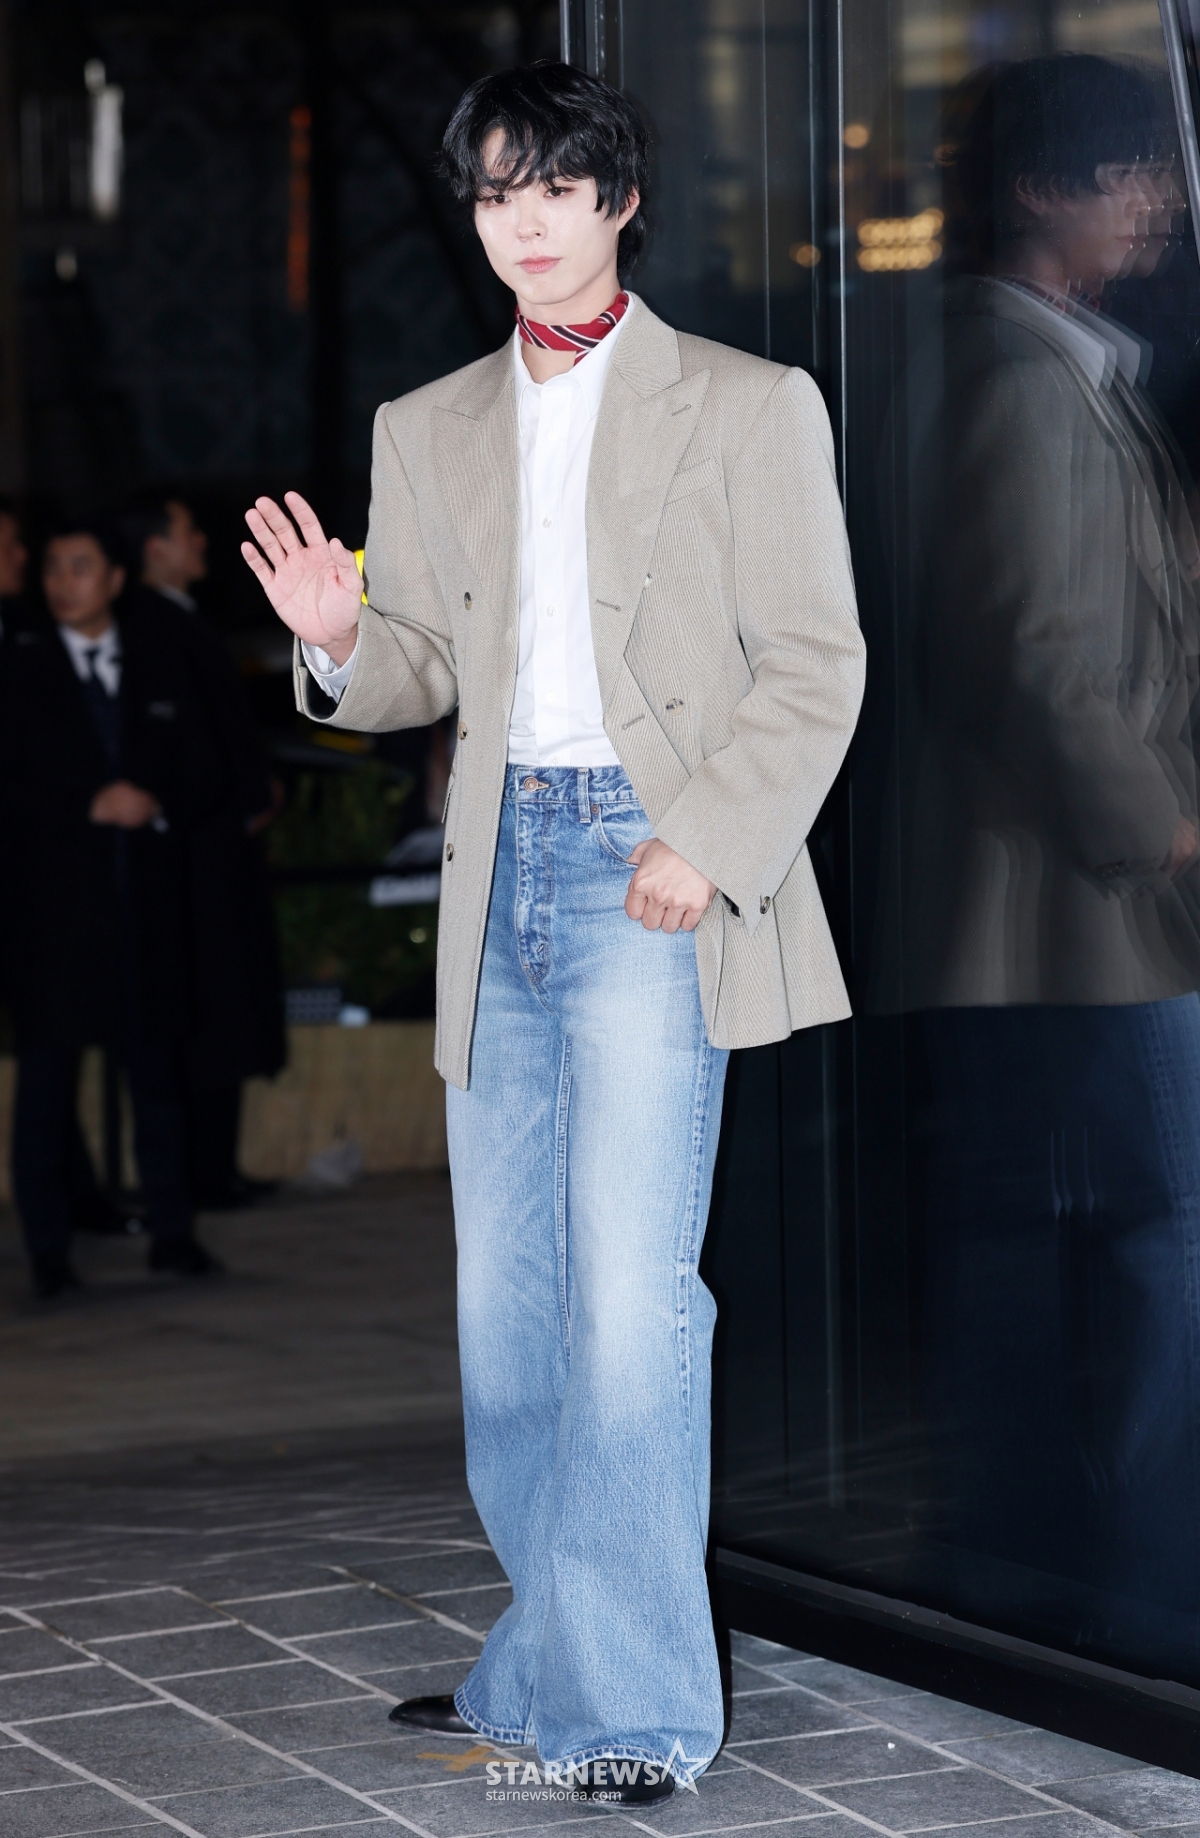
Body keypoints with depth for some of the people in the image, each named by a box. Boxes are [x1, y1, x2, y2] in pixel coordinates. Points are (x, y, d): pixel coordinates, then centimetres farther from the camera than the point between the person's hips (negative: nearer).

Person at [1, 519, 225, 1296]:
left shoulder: (160, 661, 11)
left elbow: (201, 777, 10)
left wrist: (156, 806, -9)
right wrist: (91, 807, -14)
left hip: (147, 889, 2)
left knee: (157, 1065, 6)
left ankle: (173, 1231, 14)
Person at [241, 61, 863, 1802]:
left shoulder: (749, 406, 2)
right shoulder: (429, 430, 16)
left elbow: (816, 664, -2)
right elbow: (425, 664, 18)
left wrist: (710, 841, -15)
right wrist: (342, 636, -5)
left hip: (654, 876, -5)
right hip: (501, 875, 5)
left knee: (630, 1294, -13)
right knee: (507, 1304, 8)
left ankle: (635, 1705, -8)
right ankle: (547, 1669, 20)